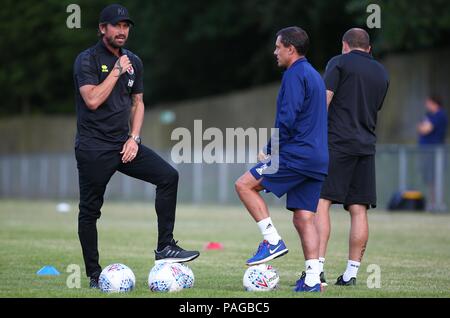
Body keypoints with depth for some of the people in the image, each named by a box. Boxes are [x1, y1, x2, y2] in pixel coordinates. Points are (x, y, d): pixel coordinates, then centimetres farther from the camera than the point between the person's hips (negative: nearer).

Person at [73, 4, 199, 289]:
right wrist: (117, 71, -15)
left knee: (169, 176, -9)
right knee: (90, 210, -1)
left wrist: (134, 138, 3)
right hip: (94, 147, -6)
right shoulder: (87, 60, -8)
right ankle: (94, 275, 8)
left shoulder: (134, 62, 11)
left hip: (124, 143, 6)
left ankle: (165, 247, -5)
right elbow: (92, 100, -21)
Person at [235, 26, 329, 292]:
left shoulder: (294, 75, -9)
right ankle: (313, 280, -1)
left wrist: (271, 150, -7)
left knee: (245, 185, -2)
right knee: (304, 218, 6)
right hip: (317, 159, 9)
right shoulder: (315, 75, 21)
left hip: (296, 155, -9)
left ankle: (273, 241, -8)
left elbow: (287, 119, -17)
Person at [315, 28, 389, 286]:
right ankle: (352, 272, 3)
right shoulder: (382, 73, 18)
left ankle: (318, 266, -18)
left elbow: (324, 100, -7)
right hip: (367, 146, 5)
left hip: (338, 142, -5)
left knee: (321, 202, -7)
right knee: (359, 210, 4)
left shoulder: (339, 63, 2)